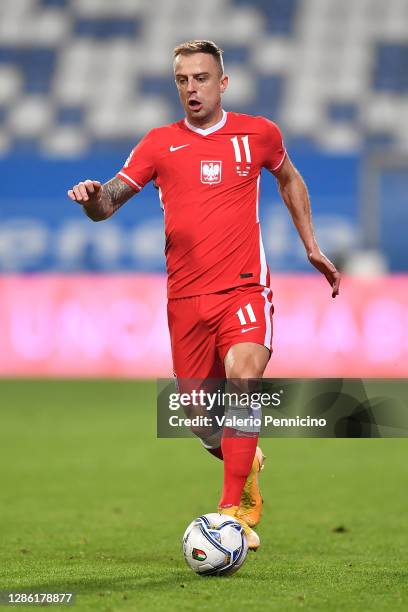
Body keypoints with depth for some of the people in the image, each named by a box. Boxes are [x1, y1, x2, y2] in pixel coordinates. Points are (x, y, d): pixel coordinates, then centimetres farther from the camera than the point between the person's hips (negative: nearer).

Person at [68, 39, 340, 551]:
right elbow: (107, 205, -1)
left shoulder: (258, 134, 5)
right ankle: (248, 466, 38)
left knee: (244, 376, -27)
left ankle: (235, 511, -25)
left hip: (245, 288, -2)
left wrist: (312, 248, 24)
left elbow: (289, 179, 26)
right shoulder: (160, 144, 4)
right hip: (186, 296, 2)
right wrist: (92, 197, -25)